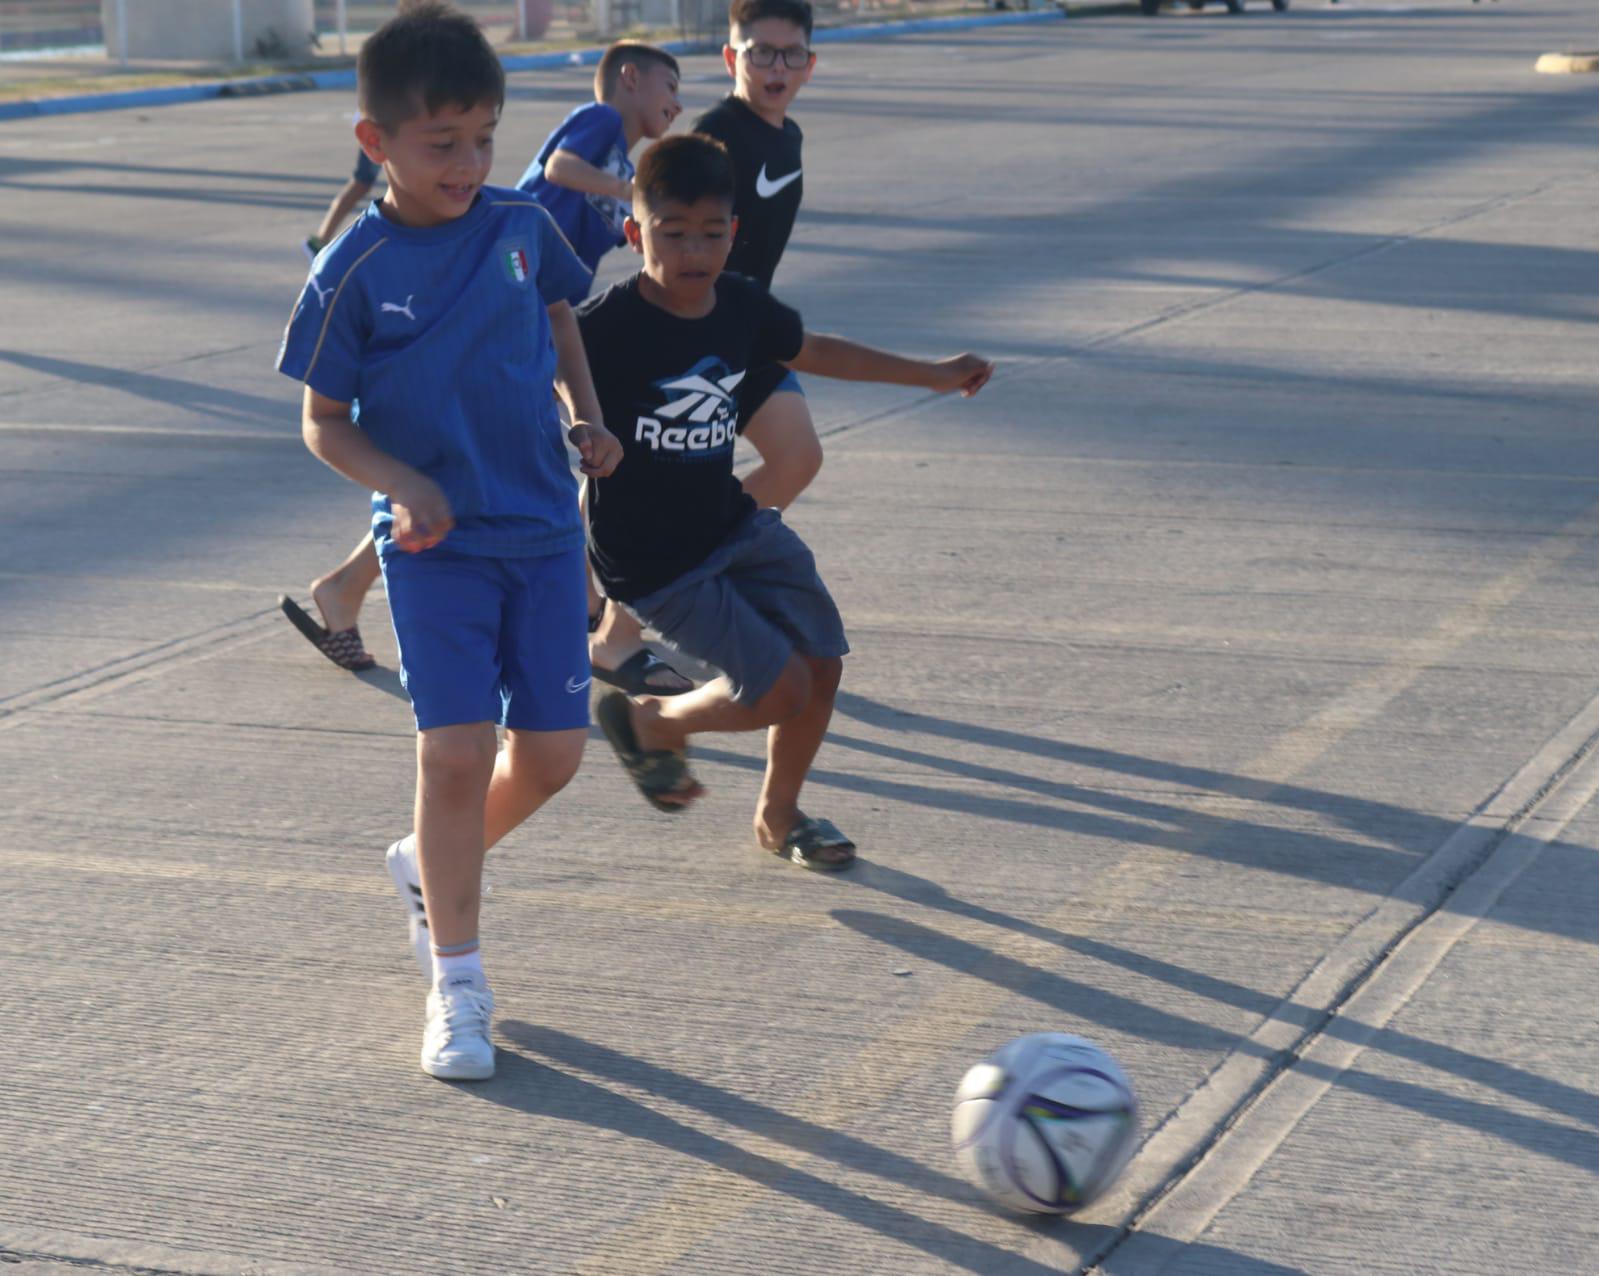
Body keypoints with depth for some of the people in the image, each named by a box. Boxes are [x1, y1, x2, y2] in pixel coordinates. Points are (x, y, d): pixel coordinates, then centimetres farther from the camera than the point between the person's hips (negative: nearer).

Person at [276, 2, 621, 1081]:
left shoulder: (521, 224, -2)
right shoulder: (352, 274, -12)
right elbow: (323, 423, -4)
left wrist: (585, 414, 5)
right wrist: (403, 484, -20)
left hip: (544, 532, 4)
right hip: (436, 546, -4)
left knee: (552, 752, 4)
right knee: (456, 752, -11)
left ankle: (430, 867, 35)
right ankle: (457, 988, 4)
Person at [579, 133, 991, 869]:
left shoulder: (742, 306, -1)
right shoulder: (605, 328, -22)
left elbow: (812, 352, 18)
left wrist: (933, 375, 28)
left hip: (734, 523, 7)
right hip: (654, 560, -7)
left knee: (821, 663, 5)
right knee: (780, 691, -10)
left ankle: (779, 814, 30)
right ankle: (652, 722, 20)